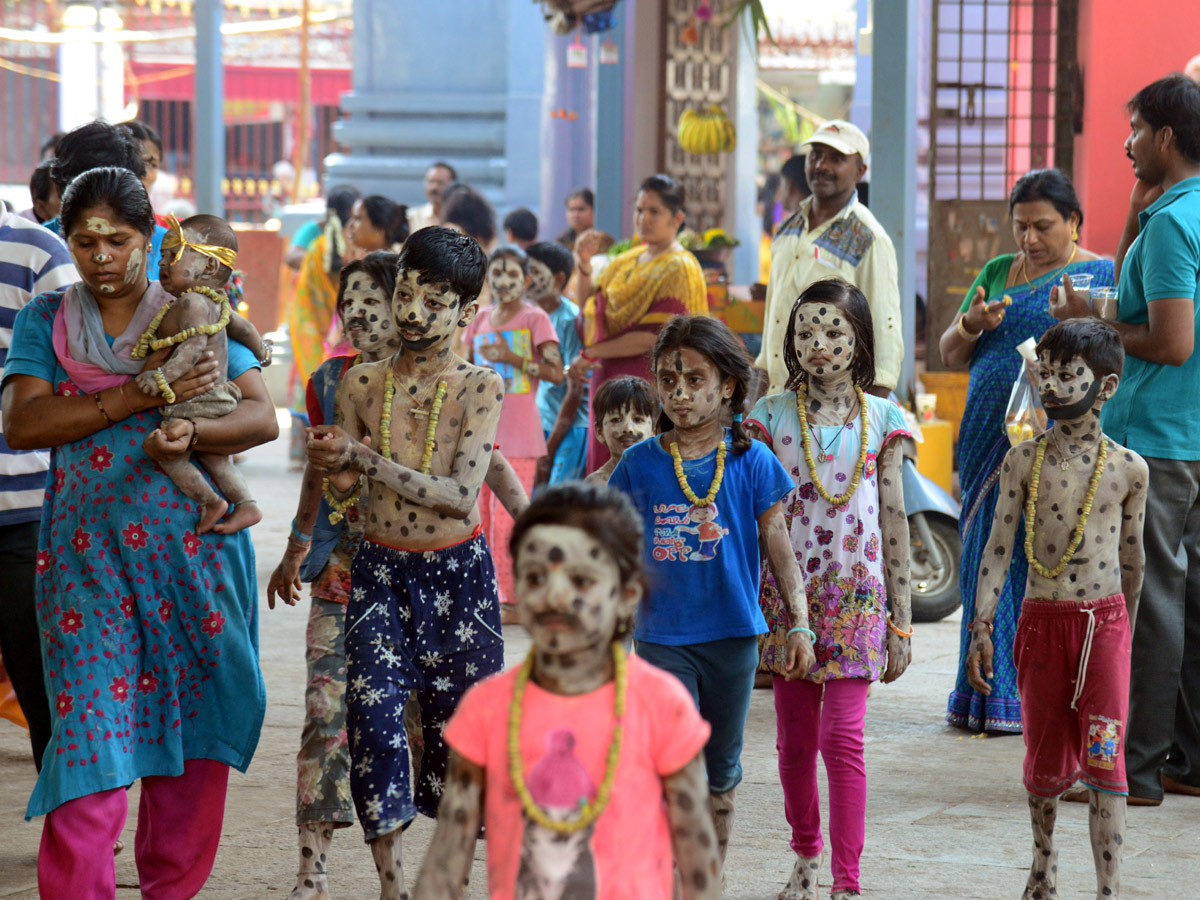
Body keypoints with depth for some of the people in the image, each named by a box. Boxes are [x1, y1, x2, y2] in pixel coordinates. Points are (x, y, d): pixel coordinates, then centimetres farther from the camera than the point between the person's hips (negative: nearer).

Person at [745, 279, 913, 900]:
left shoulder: (880, 419, 2)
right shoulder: (773, 416, 2)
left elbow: (894, 522, 5)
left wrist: (901, 621, 3)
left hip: (856, 595, -1)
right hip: (786, 594, 1)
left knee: (843, 736, -9)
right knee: (794, 738, 9)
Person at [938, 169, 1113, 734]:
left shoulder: (1101, 277, 2)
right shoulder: (997, 273, 16)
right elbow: (950, 355, 15)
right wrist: (971, 325, -6)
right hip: (992, 443, 5)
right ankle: (988, 693, 10)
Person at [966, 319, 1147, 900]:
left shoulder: (1129, 469, 0)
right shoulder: (1023, 461, 0)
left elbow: (1132, 556, 12)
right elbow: (998, 548, 0)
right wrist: (981, 626, -6)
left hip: (1104, 623, -1)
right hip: (1042, 620, 1)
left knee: (1104, 762, -9)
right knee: (1046, 759, 13)